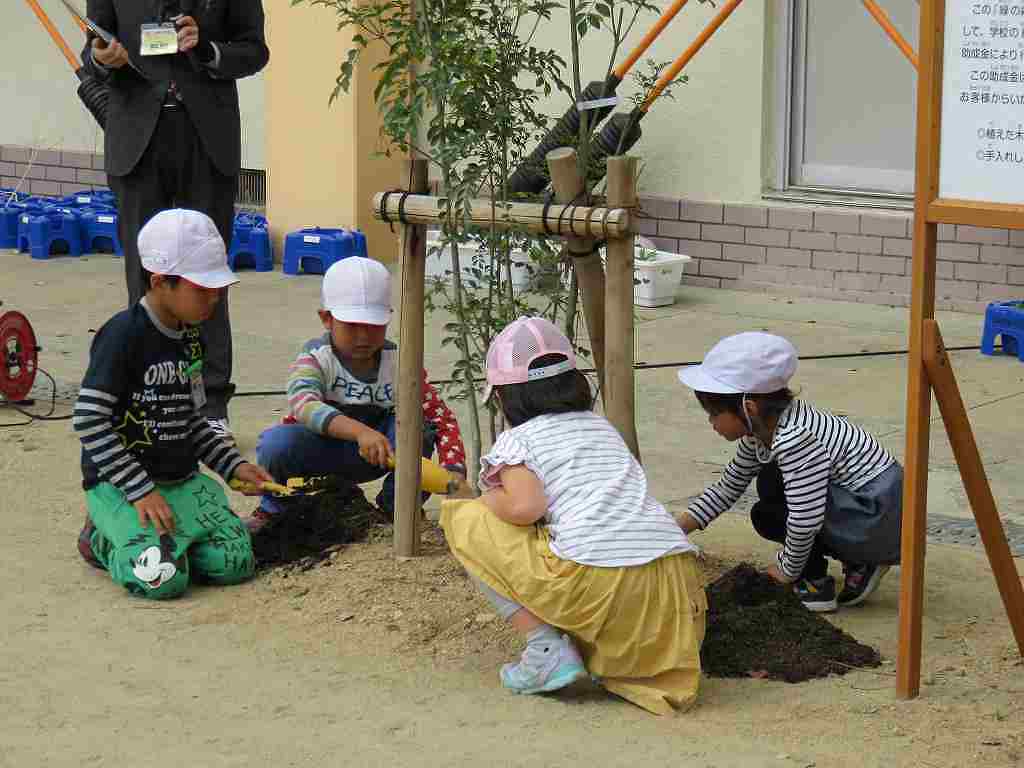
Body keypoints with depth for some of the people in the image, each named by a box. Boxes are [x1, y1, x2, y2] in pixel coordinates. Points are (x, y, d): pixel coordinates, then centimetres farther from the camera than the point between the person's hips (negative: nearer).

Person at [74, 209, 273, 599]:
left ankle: (161, 536, 14)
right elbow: (89, 421, -19)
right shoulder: (124, 334, -16)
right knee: (162, 578, -28)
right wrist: (140, 490, -21)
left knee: (234, 562, -14)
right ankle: (103, 539, 4)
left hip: (183, 480, 7)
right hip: (119, 484, -7)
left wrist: (232, 464, 8)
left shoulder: (189, 341, 11)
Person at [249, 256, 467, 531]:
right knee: (277, 442, -34)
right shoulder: (315, 357, -17)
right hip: (319, 451, -2)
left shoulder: (398, 363, -10)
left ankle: (396, 501, 0)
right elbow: (302, 404, -39)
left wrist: (454, 474, -30)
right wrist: (360, 432, -54)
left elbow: (443, 419, -12)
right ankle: (275, 506, -1)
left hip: (368, 457, 2)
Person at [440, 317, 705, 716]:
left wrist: (490, 500, 14)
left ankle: (548, 650, 2)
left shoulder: (515, 440, 9)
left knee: (463, 518, 10)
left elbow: (526, 506, -10)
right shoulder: (601, 426, 29)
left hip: (595, 579, -6)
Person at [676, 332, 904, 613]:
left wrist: (789, 569, -13)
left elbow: (804, 517, -30)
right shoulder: (760, 431, 3)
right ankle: (860, 561, 13)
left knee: (772, 484, -12)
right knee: (765, 516, 15)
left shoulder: (794, 438, -28)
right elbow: (726, 489, 16)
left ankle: (815, 583, -4)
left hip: (880, 518, -10)